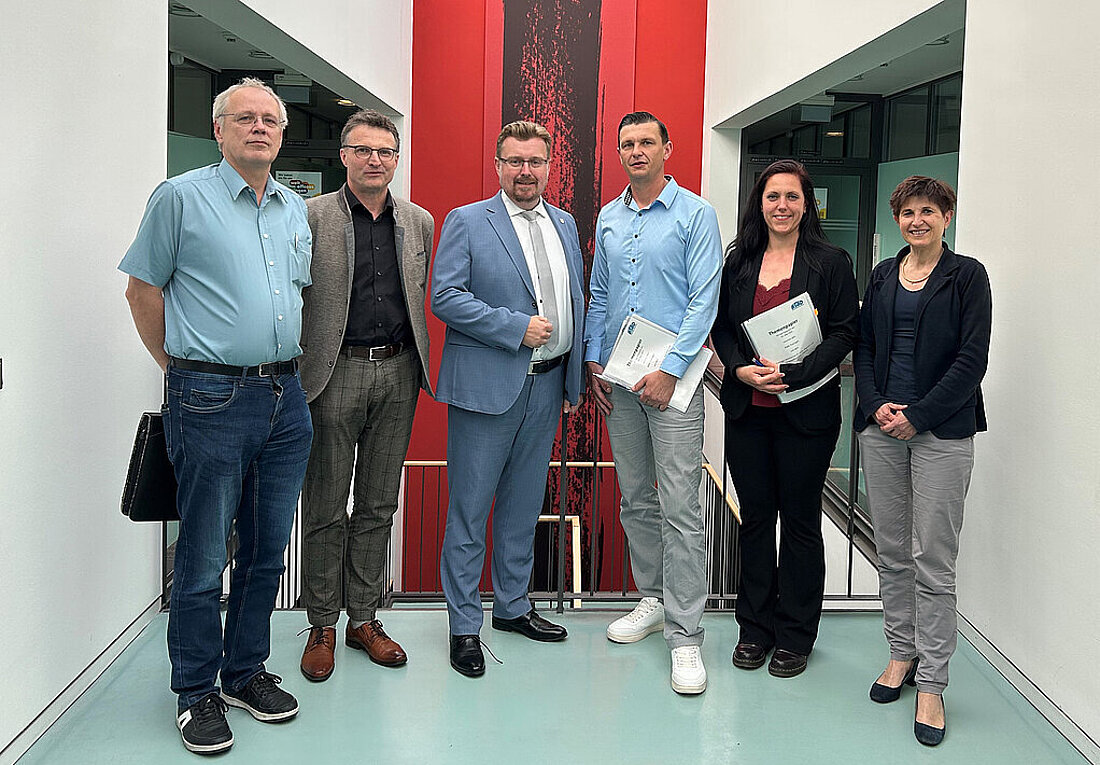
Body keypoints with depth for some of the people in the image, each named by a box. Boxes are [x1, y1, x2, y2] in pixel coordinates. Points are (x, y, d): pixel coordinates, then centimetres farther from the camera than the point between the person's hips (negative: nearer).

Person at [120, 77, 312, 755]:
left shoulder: (296, 209, 14)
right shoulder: (181, 197, -3)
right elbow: (143, 289, 1)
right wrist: (181, 367, 4)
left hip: (286, 398, 6)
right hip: (212, 400, -5)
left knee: (268, 549, 12)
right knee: (204, 557, 1)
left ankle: (246, 671, 27)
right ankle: (197, 691, 16)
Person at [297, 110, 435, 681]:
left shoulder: (419, 222, 10)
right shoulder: (311, 216, -2)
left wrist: (419, 365, 12)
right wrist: (295, 370, -6)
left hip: (398, 373, 4)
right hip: (335, 374, -4)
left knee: (379, 504, 11)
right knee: (325, 508, 4)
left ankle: (363, 618, 23)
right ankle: (322, 626, 17)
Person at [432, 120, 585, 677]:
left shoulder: (565, 225, 14)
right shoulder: (466, 223, -3)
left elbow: (575, 302, 17)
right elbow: (445, 297, -12)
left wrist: (573, 380, 13)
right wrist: (517, 328, -17)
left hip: (546, 387, 6)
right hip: (487, 386, -5)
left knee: (523, 504, 16)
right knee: (469, 509, 1)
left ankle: (512, 605, 30)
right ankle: (464, 625, 12)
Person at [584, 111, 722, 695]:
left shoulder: (695, 214, -3)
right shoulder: (607, 217, 13)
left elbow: (703, 301, -9)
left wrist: (670, 370, -16)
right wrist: (593, 359, 7)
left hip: (672, 380, -6)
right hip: (618, 381, 6)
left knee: (679, 508, -8)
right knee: (634, 499, 13)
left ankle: (684, 633, -2)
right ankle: (652, 599, 27)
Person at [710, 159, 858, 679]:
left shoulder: (831, 262, -1)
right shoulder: (739, 260, 10)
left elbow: (844, 332, -6)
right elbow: (722, 326, 10)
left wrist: (792, 373, -17)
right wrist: (741, 369, -9)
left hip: (806, 411, -3)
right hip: (746, 408, 3)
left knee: (800, 519, 5)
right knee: (755, 515, 10)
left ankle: (795, 635, 18)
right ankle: (755, 627, 23)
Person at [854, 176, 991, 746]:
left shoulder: (967, 276, -1)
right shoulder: (882, 275, 13)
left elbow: (972, 357, -8)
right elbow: (863, 346, 11)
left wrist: (919, 416, -13)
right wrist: (875, 405, -6)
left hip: (941, 431, -4)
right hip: (881, 428, 5)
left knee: (932, 560, -2)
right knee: (891, 553, 11)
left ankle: (931, 683, 7)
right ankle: (901, 654, 26)